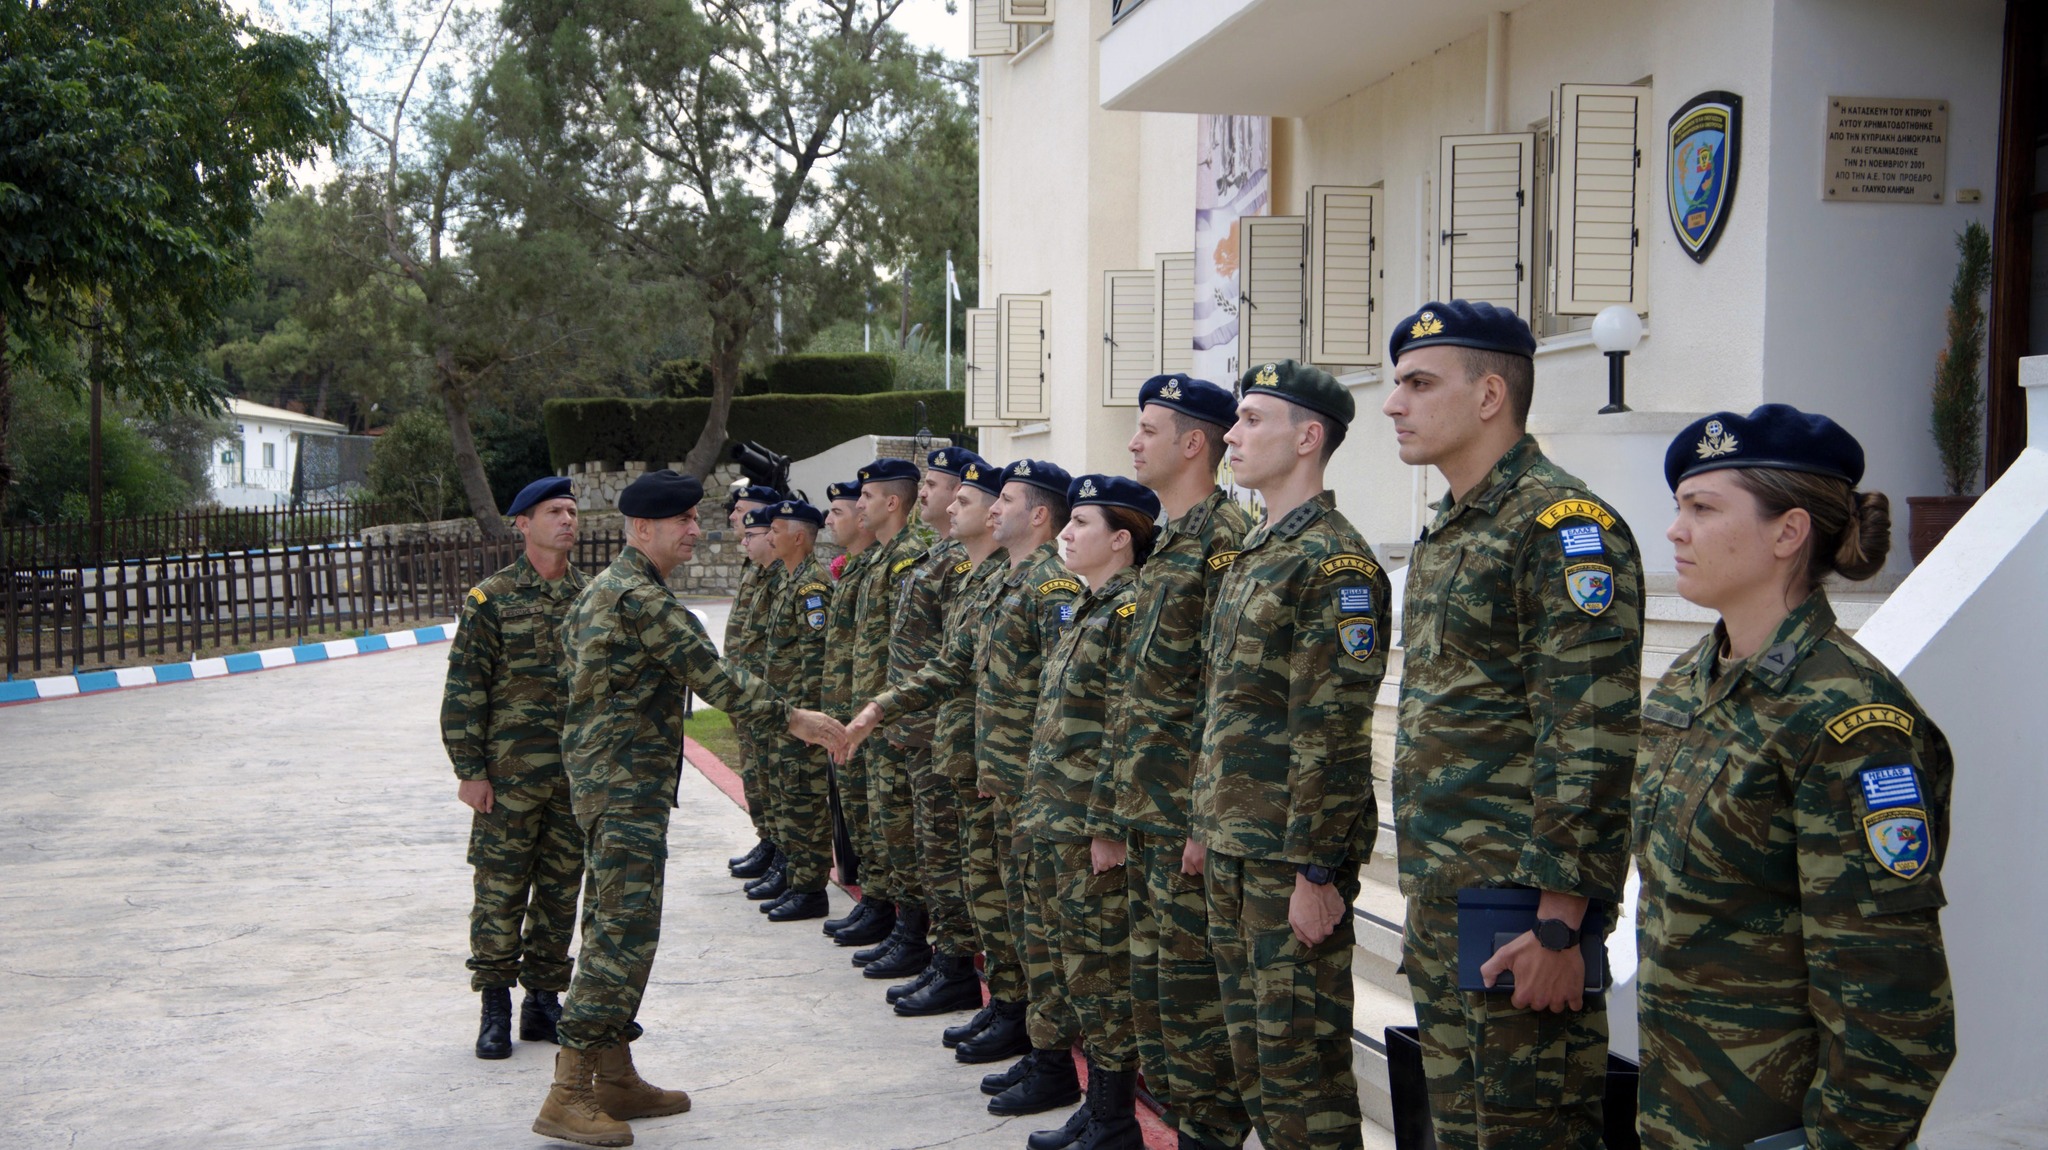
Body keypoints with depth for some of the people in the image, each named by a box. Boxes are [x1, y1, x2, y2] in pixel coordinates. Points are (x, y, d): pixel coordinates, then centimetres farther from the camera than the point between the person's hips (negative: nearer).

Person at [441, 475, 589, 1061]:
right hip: (509, 775, -4)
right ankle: (495, 1007, 12)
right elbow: (464, 690, -5)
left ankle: (543, 1000, 20)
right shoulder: (491, 599, -4)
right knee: (501, 890, 1)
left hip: (578, 775, 4)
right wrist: (470, 770, -9)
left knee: (561, 891, 9)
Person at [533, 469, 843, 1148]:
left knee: (615, 927, 13)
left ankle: (614, 1076, 19)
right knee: (625, 931, -12)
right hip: (627, 786, -11)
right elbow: (709, 673, -21)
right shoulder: (640, 597, -17)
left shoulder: (604, 589, 16)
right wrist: (790, 717, -17)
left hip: (608, 780, 11)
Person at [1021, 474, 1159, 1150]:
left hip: (1094, 830, -10)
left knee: (1102, 972, -2)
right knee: (1076, 967, 15)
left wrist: (1108, 827, -21)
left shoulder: (1132, 612, -15)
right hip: (1056, 825, 10)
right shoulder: (1090, 611, 17)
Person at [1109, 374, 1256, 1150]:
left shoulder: (1226, 539, -15)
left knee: (1192, 972, -3)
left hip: (1188, 806, -10)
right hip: (1146, 806, 10)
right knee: (1152, 963, 15)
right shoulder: (1168, 544, 16)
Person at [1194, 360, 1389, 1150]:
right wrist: (1208, 825, 18)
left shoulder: (1333, 560, -15)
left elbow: (1335, 732, -20)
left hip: (1293, 856, -9)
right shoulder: (1256, 552, 15)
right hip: (1233, 848, 9)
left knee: (1301, 1055, -2)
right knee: (1251, 1047, 16)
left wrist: (1315, 871, -21)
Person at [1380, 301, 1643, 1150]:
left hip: (1519, 918, -9)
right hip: (1441, 906, 9)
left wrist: (1559, 920, -23)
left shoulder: (1563, 526, -14)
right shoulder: (1446, 534, 16)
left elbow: (1591, 742, -21)